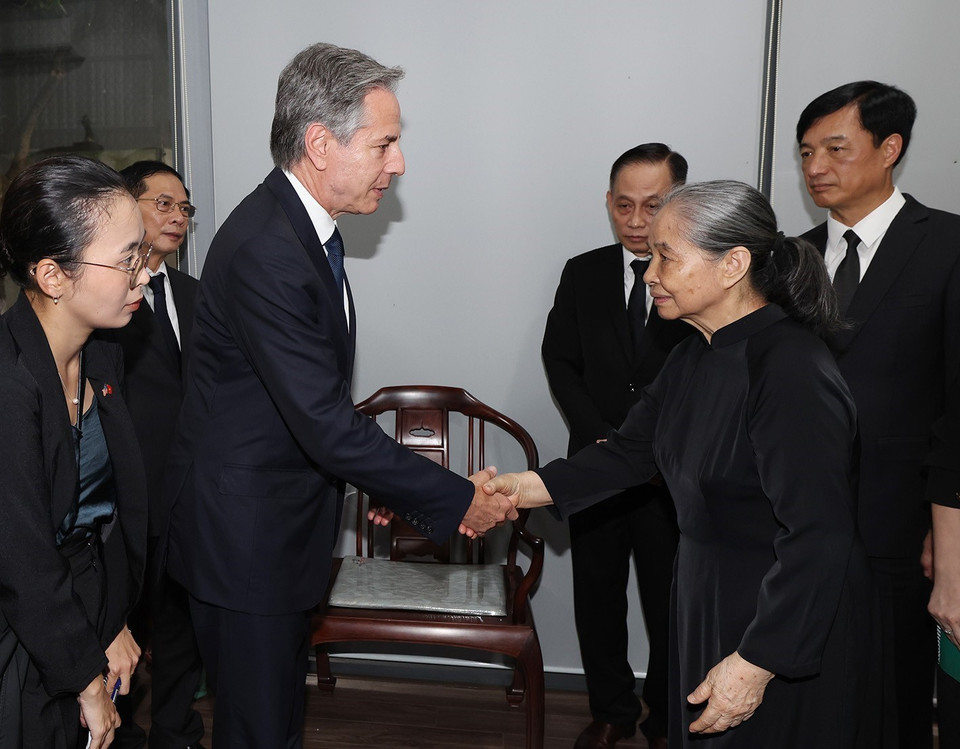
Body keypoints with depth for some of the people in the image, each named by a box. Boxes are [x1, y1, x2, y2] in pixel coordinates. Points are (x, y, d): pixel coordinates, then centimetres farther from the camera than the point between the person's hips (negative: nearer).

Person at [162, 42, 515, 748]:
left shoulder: (308, 224, 5)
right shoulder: (263, 250, -27)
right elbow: (326, 423, -29)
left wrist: (371, 480, 10)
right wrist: (455, 500, -21)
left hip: (287, 519, 9)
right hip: (244, 528, -9)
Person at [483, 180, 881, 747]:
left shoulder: (792, 372, -26)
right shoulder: (696, 355, 2)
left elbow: (819, 540, -27)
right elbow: (631, 452, 3)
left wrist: (755, 663, -24)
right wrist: (525, 487, -8)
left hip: (790, 632, -8)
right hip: (707, 599, 8)